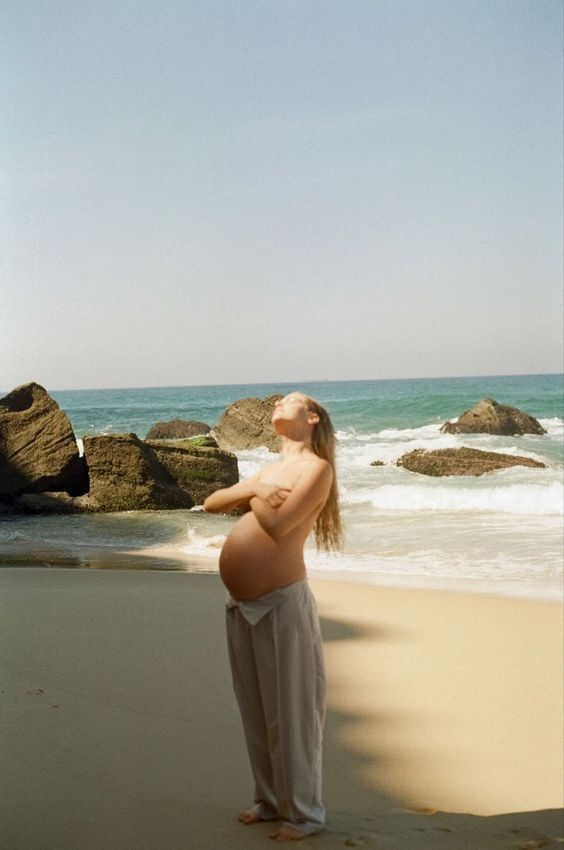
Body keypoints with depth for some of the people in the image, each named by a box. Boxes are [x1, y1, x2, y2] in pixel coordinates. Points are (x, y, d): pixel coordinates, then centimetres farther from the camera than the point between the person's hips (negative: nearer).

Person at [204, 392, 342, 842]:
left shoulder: (317, 468, -7)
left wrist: (254, 495, -1)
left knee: (289, 712, 1)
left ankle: (304, 813, 13)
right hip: (242, 607, 8)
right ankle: (271, 800, 30)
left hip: (281, 604, -8)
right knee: (256, 712, 16)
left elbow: (277, 526, -18)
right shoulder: (271, 469, 18)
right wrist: (253, 490, -4)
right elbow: (212, 503, 13)